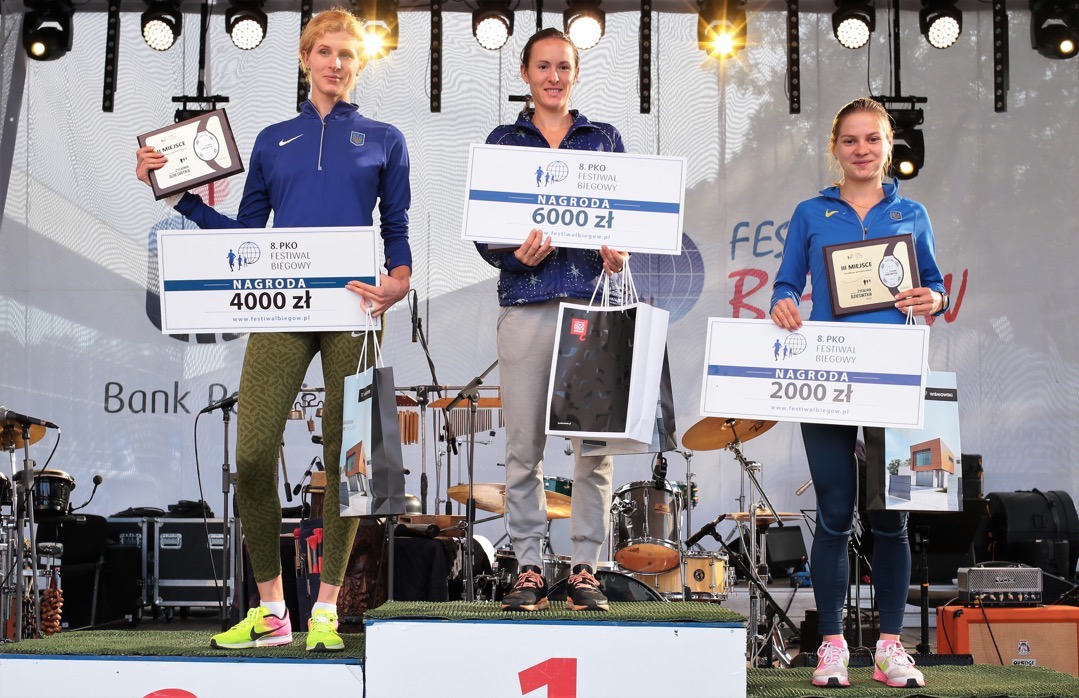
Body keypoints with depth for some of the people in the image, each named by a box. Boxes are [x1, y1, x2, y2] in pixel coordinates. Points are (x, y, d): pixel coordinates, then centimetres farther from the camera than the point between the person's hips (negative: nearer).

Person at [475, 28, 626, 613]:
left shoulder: (604, 139, 16)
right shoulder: (503, 142, 14)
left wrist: (619, 251, -9)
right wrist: (517, 255, -13)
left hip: (592, 298, 0)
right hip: (526, 302, 0)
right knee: (523, 444, -1)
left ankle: (585, 568, 4)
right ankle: (529, 568, 6)